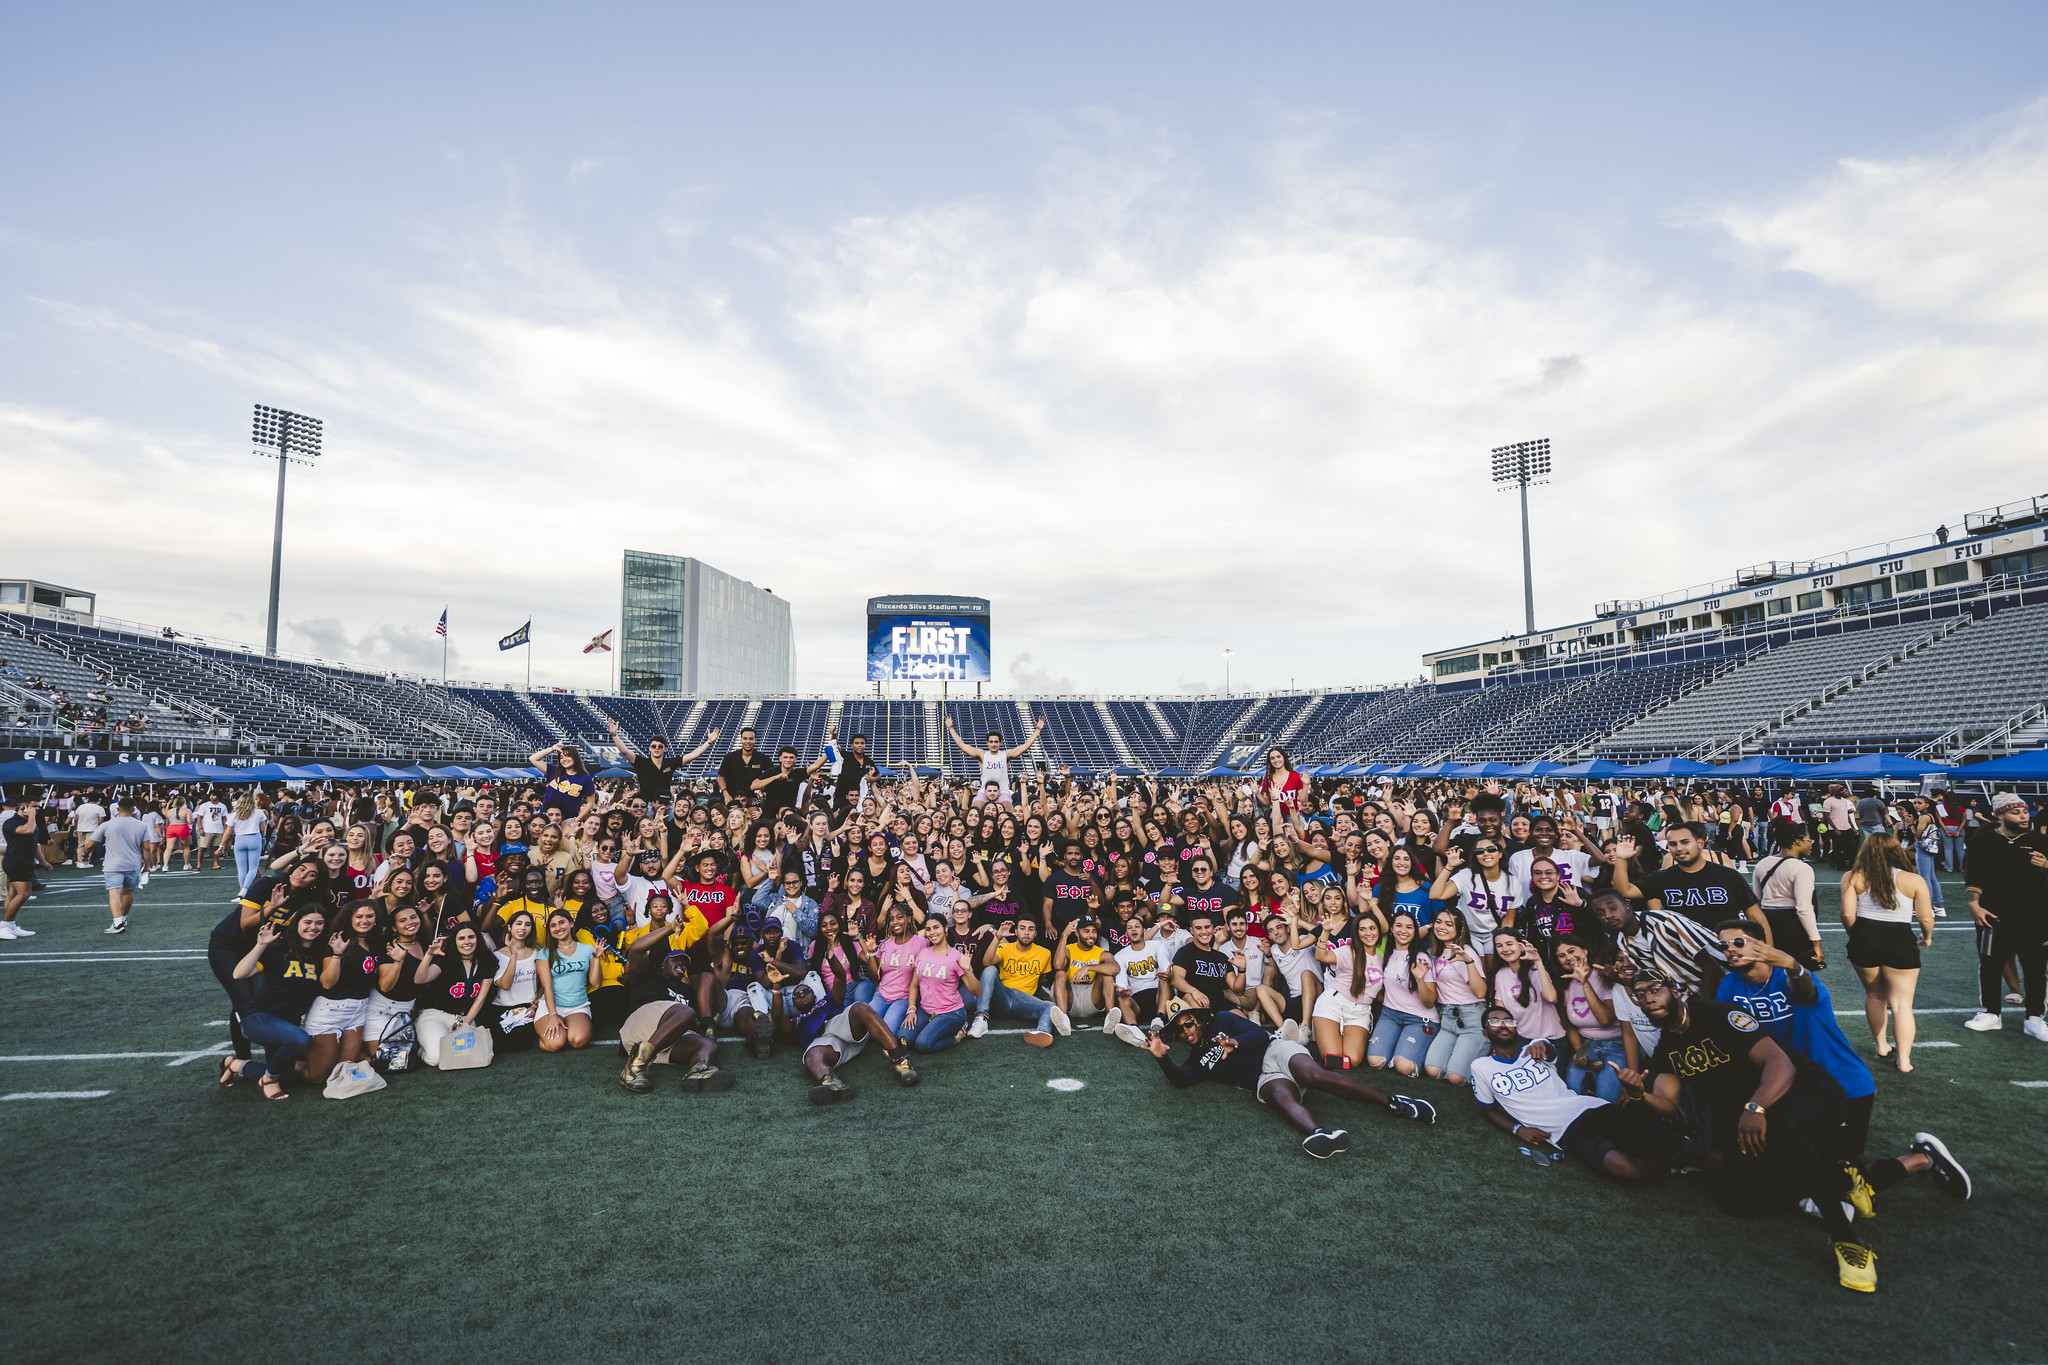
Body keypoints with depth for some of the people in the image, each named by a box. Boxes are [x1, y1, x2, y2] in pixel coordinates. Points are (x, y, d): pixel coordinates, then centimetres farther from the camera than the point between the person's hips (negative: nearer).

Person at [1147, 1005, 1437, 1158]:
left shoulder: (1222, 1020, 13)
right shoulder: (1196, 1061, 20)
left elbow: (1258, 1033, 2)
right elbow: (1180, 1081, 1)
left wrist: (1235, 1042, -18)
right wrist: (1163, 1057, -14)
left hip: (1275, 1051, -1)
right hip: (1263, 1079, 1)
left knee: (1315, 1075, -31)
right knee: (1282, 1097, -34)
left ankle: (1393, 1102, -25)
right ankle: (1317, 1133, -68)